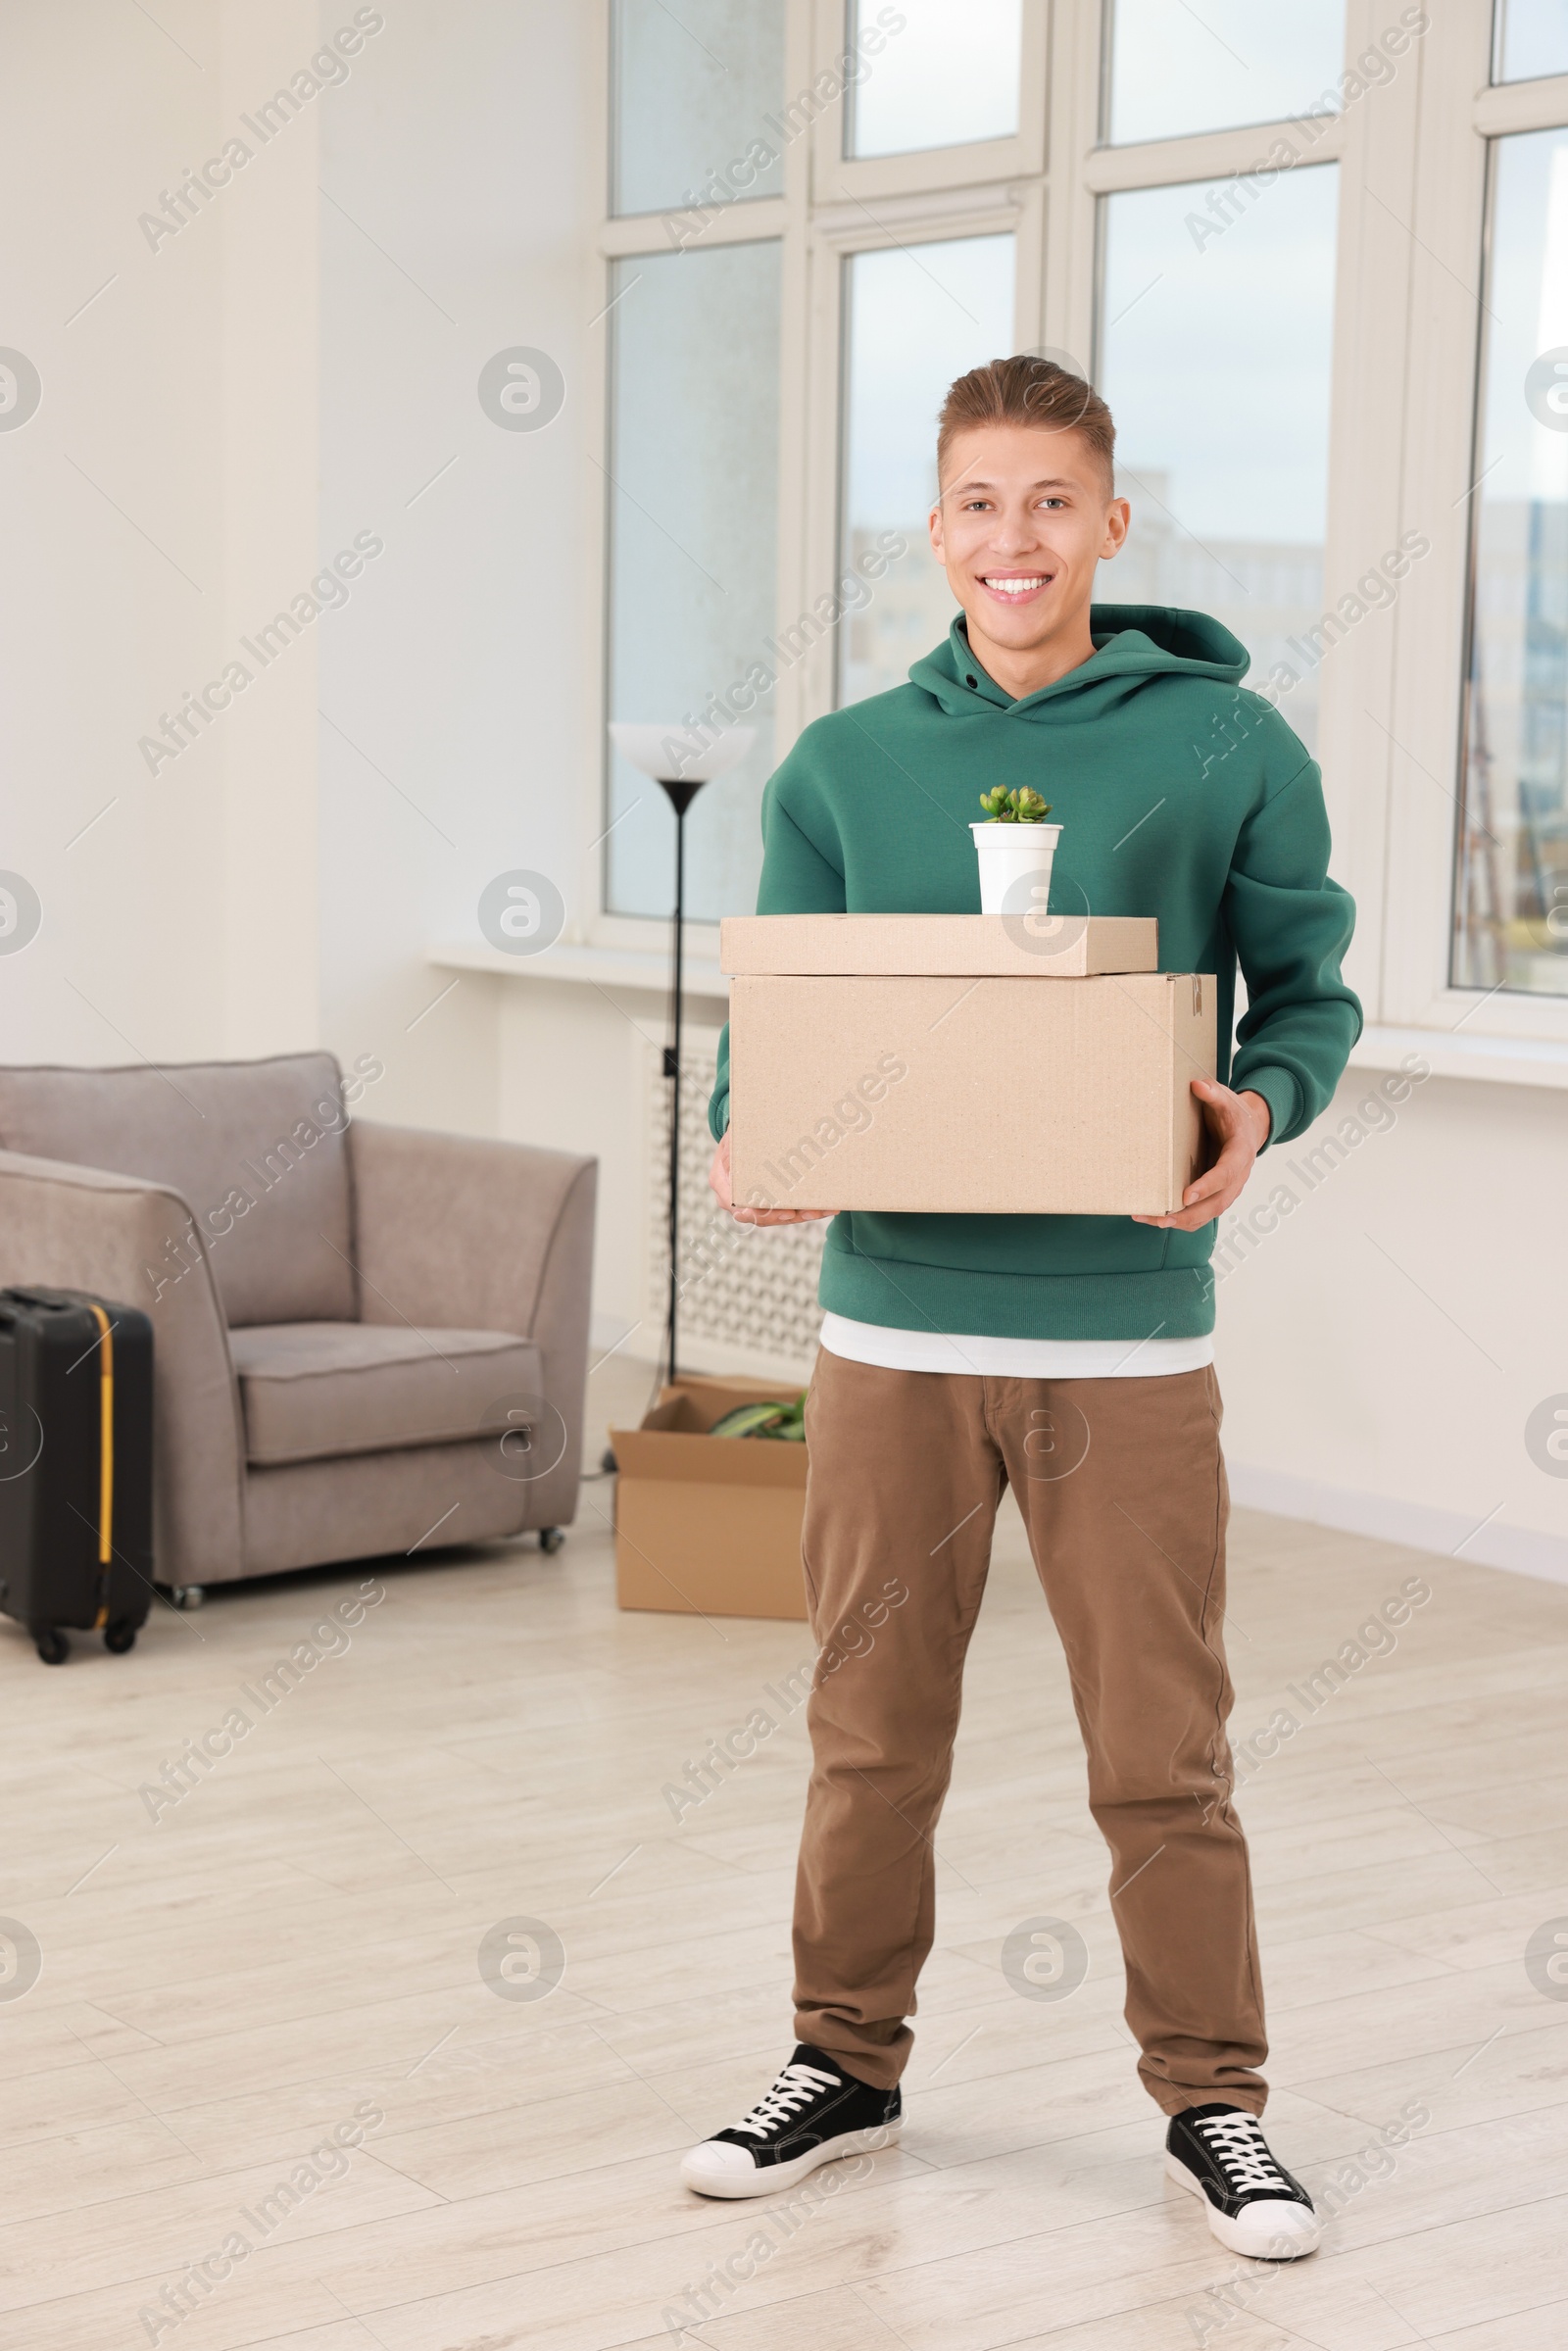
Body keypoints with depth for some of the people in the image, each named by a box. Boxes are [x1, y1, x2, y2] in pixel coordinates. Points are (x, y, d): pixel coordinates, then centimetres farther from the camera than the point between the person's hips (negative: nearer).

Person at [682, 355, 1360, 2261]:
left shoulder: (1228, 748, 1)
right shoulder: (839, 767, 7)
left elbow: (1309, 993, 5)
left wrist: (1258, 1106, -15)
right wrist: (745, 1140, -9)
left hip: (1125, 1327, -2)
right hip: (891, 1316, 2)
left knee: (1161, 1748, 5)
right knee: (873, 1730, 13)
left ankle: (1211, 2100, 21)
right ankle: (846, 2062, 29)